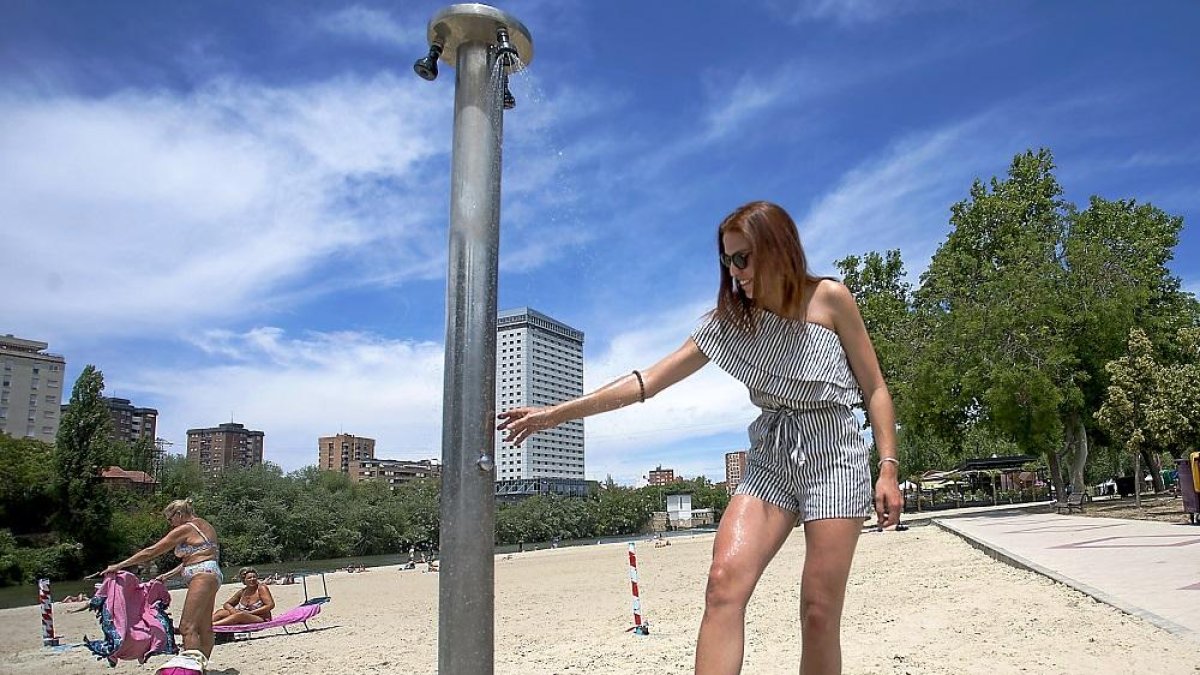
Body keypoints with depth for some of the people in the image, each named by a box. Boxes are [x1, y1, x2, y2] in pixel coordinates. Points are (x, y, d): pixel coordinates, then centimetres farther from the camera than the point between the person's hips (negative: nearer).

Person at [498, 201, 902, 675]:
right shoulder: (731, 319, 5)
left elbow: (875, 389, 3)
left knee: (819, 612, -7)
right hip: (770, 461, 3)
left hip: (834, 457, -2)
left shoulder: (829, 298, -3)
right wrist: (556, 413, -4)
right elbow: (650, 380, 1)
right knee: (724, 582, -18)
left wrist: (889, 468, -7)